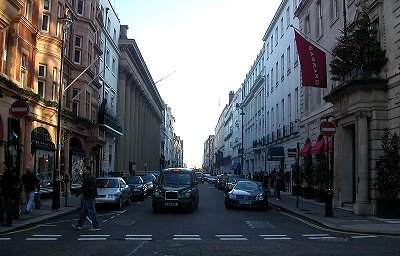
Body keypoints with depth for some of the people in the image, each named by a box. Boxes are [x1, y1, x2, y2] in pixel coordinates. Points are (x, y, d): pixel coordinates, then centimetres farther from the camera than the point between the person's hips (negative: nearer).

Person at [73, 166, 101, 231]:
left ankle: (96, 226, -4)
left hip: (89, 198, -11)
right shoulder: (91, 177, 15)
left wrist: (78, 193, -9)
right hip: (88, 197, 11)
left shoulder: (89, 178, -19)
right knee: (83, 212, 17)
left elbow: (84, 187, -18)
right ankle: (79, 225, 27)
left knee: (91, 212, -7)